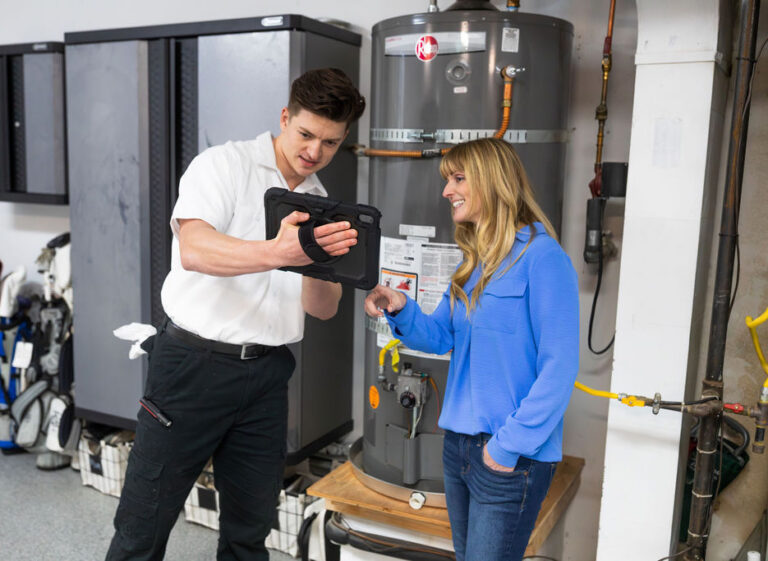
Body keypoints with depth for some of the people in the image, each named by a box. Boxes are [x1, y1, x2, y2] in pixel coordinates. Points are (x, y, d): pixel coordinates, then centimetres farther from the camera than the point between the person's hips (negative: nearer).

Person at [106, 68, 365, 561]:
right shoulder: (226, 164, -4)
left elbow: (324, 309, 6)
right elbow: (194, 249, -21)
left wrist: (316, 268, -17)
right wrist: (275, 253, -38)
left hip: (267, 372, 5)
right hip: (196, 361, -5)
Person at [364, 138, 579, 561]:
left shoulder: (541, 256, -16)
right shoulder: (473, 261, 9)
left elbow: (558, 368, -18)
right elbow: (440, 337, 12)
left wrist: (511, 445, -18)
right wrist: (401, 309, -7)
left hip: (512, 457, -8)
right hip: (459, 442, 8)